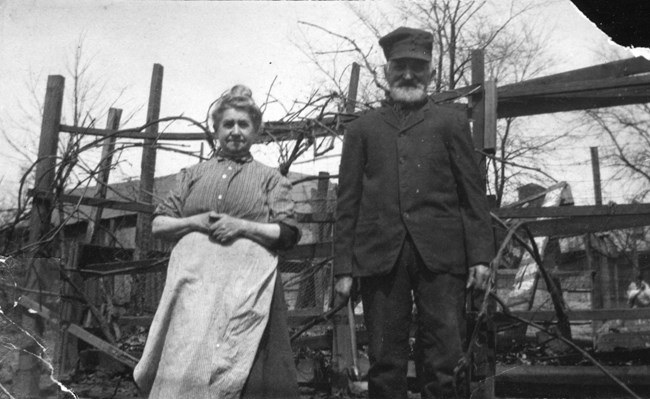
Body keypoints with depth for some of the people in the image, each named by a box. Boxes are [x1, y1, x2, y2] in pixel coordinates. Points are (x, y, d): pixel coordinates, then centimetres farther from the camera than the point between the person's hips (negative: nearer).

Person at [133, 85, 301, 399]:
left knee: (242, 372, -8)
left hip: (247, 282, -2)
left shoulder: (270, 179, 14)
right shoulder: (192, 174, 20)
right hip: (193, 281, 2)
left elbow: (288, 233, 5)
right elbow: (158, 224, 17)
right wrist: (193, 222, -2)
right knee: (184, 366, -4)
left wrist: (242, 226, -8)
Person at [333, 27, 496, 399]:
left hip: (440, 256, -1)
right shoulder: (362, 127, 17)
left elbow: (473, 192, 9)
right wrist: (344, 267, 5)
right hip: (380, 256, 1)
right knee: (385, 362, 3)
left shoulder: (451, 122, 15)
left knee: (444, 364, -2)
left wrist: (480, 255, -1)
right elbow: (348, 202, 12)